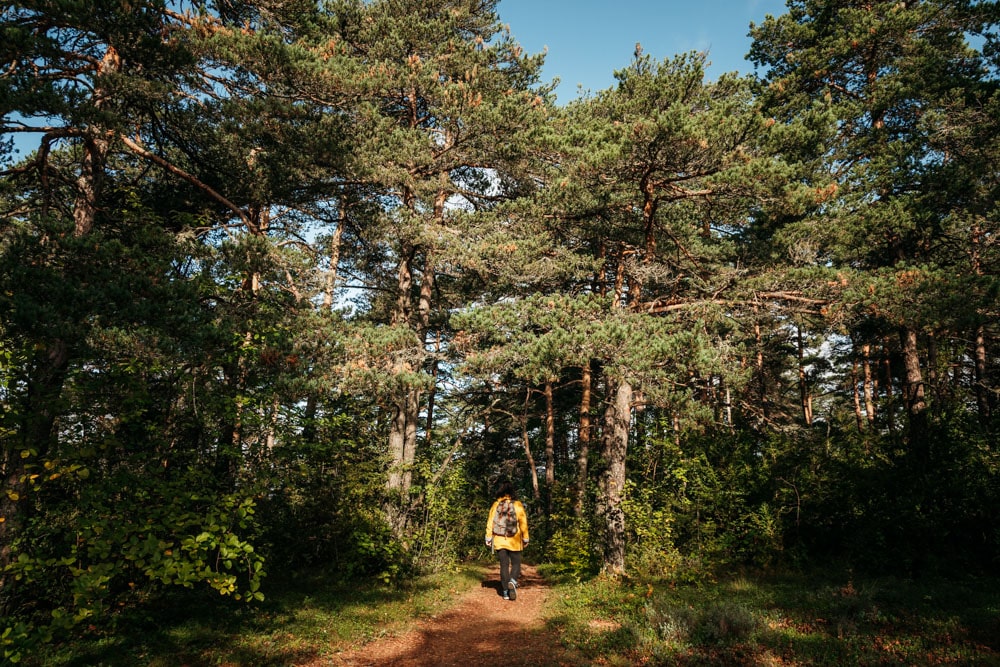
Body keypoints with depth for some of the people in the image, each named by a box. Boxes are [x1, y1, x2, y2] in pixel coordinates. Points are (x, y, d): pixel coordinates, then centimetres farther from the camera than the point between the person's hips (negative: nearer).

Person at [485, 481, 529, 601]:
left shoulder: (496, 505, 0)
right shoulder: (517, 505, -4)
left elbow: (490, 521, -1)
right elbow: (523, 522, -4)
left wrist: (488, 537, 4)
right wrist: (525, 538, 4)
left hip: (499, 540, 2)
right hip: (514, 541, -2)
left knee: (504, 565, 9)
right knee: (516, 563, 10)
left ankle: (505, 592, 7)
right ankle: (512, 582, -17)